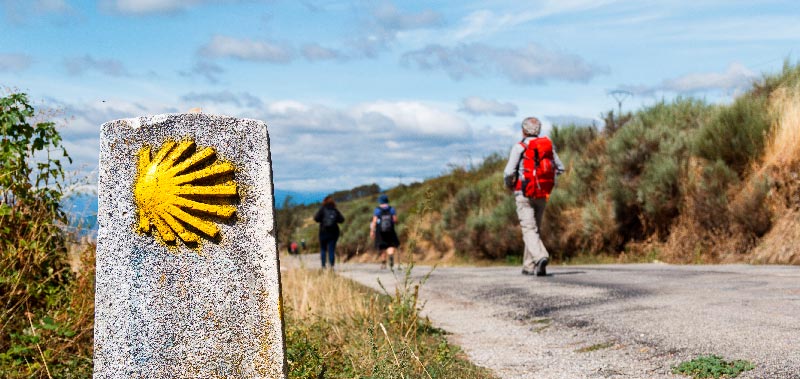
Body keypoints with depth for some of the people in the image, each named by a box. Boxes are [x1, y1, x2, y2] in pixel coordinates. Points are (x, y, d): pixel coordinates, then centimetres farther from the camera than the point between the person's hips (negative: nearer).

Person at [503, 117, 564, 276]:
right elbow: (560, 169, 13)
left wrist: (509, 184, 6)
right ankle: (529, 266, 19)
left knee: (529, 230, -9)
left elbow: (509, 172, -15)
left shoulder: (519, 147, -8)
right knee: (535, 229, 16)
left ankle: (541, 257, -32)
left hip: (524, 193, -5)